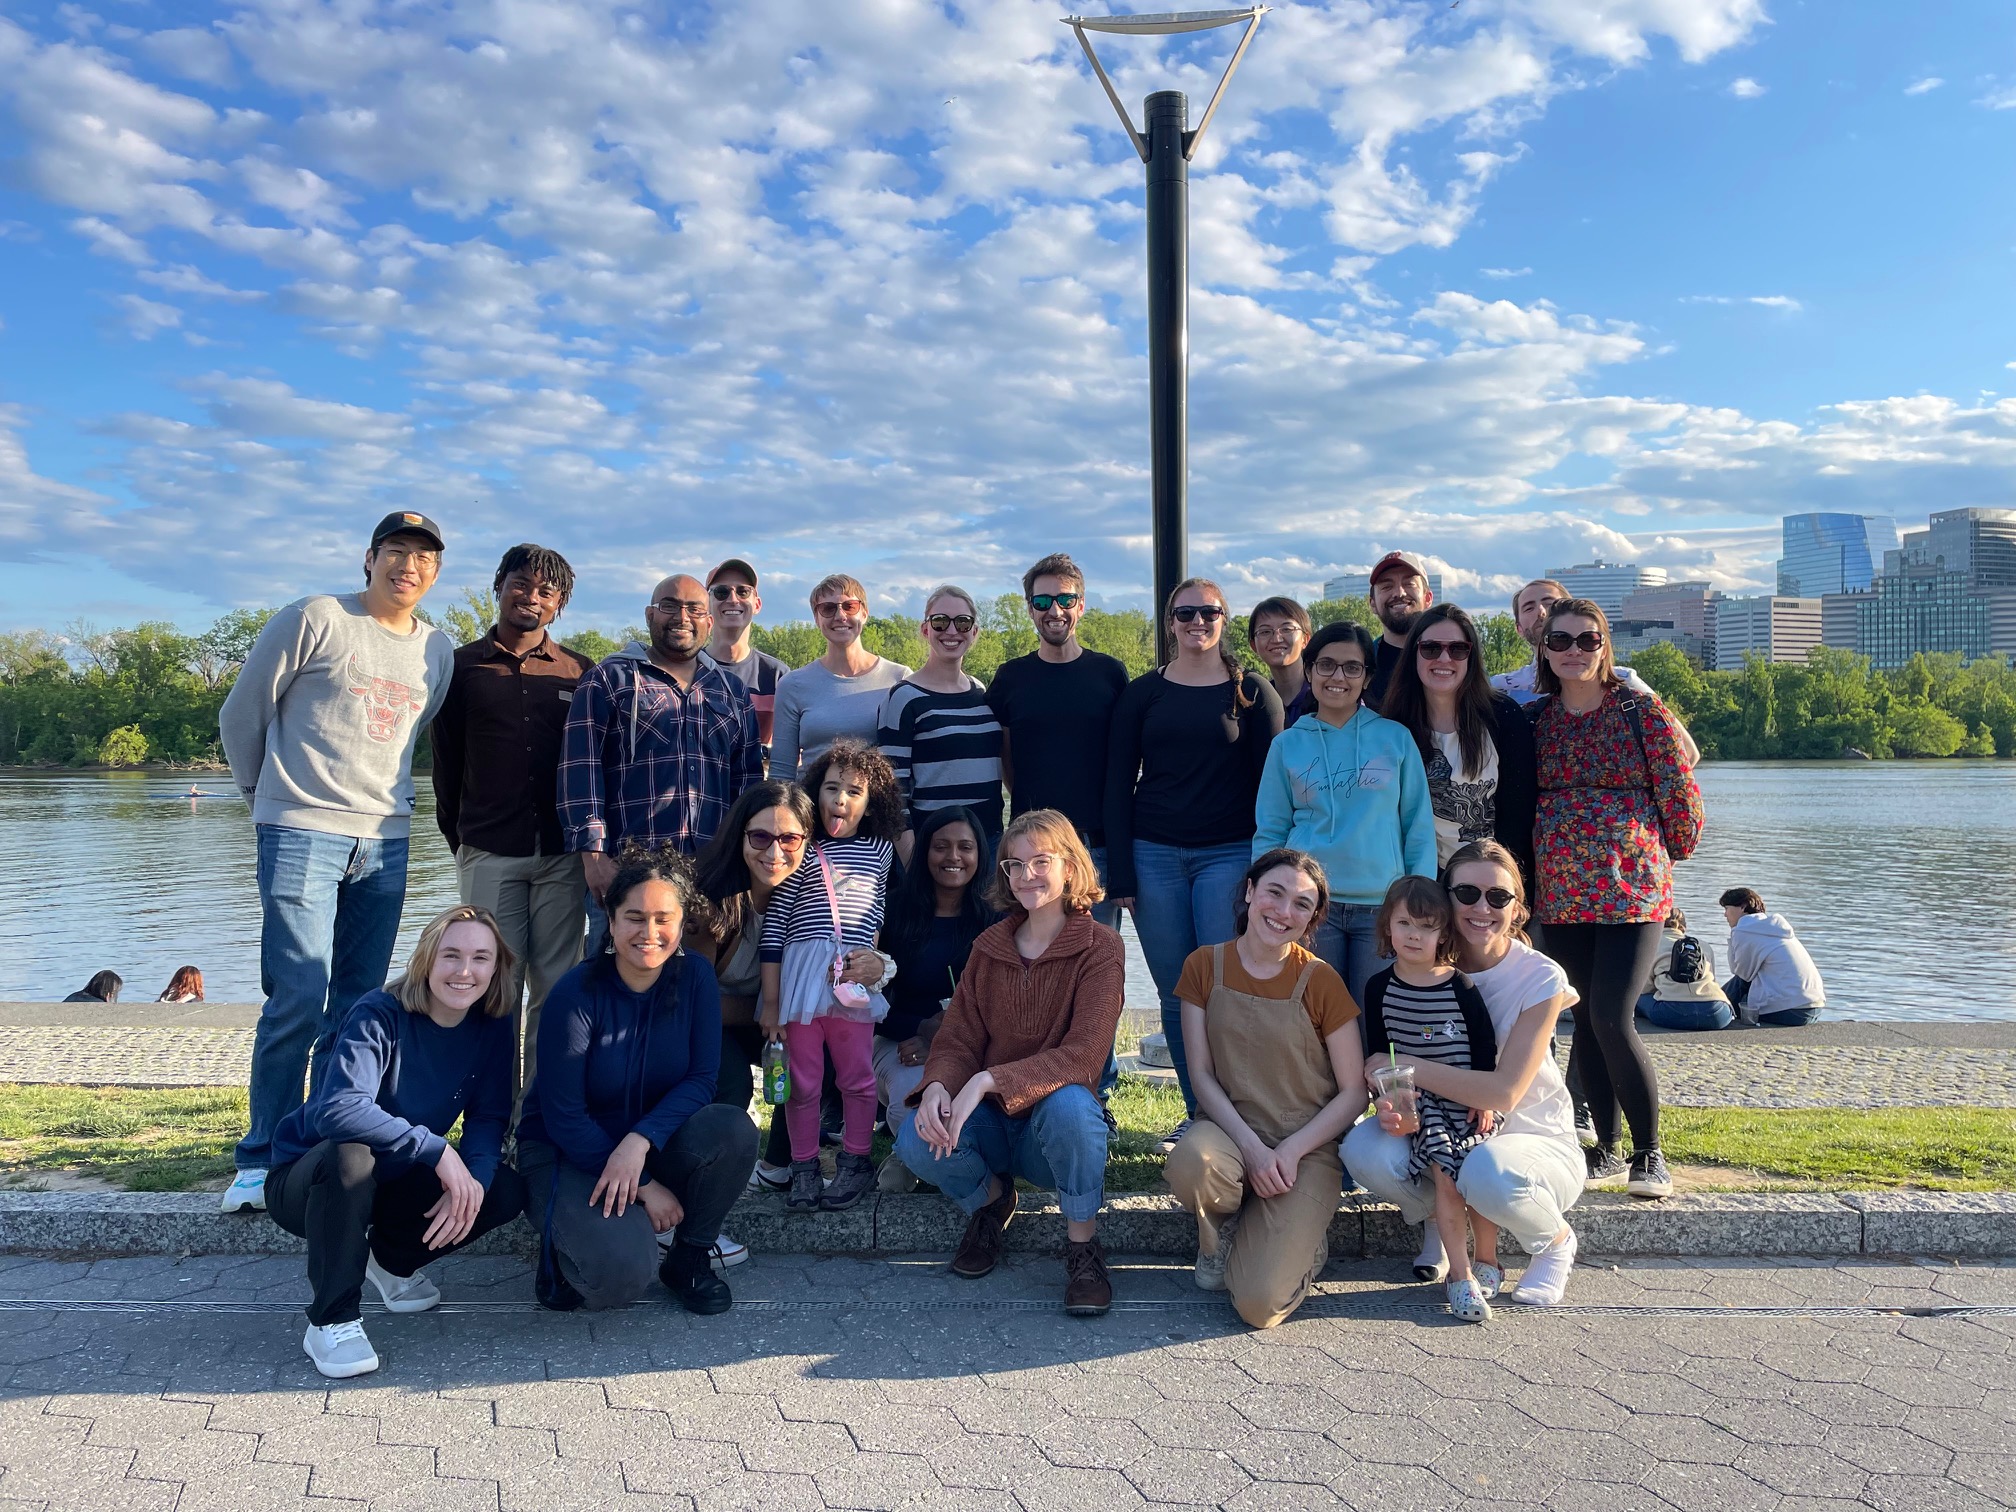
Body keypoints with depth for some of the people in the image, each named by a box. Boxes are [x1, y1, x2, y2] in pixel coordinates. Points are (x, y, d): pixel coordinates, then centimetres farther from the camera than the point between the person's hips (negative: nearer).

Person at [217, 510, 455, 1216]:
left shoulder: (439, 651, 11)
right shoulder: (314, 619, -4)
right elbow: (241, 713, 4)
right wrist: (269, 794, 12)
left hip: (385, 841, 5)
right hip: (303, 833, -5)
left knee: (359, 1003, 8)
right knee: (299, 997, -9)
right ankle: (262, 1158, 4)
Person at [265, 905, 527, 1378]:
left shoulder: (493, 1028, -8)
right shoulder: (380, 1016, -25)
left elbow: (488, 1118, -8)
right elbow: (337, 1111, -38)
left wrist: (473, 1178, -28)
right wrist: (436, 1149, -40)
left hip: (393, 1182, 5)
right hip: (306, 1181, -5)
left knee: (506, 1191, -15)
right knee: (348, 1155, -38)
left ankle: (393, 1259, 12)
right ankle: (331, 1321, -21)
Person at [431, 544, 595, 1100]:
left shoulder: (579, 672, 9)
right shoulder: (463, 667, 8)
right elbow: (444, 762, 11)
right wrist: (458, 837, 9)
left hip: (561, 854, 1)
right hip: (489, 855, -1)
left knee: (557, 989, 3)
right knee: (497, 987, 0)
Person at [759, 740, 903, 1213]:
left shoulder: (879, 850, 8)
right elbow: (774, 925, -3)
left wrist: (875, 958, 8)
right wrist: (770, 999, -5)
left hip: (854, 979, 2)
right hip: (801, 975, -2)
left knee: (857, 1076, 9)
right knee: (803, 1079, 6)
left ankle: (855, 1163, 24)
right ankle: (804, 1167, 20)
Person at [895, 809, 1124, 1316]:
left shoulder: (1100, 947, -8)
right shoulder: (989, 946, 5)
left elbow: (1083, 1054, -21)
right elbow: (958, 1038, 1)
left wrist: (987, 1081, -32)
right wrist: (937, 1086, -24)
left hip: (1053, 1123, -3)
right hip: (990, 1122, 3)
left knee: (1068, 1102, -37)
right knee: (916, 1139, -26)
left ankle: (1083, 1244, -11)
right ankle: (989, 1198, 9)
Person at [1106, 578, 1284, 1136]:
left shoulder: (1252, 691, 5)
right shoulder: (1142, 693, 8)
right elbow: (1118, 784, 7)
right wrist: (1120, 875, 0)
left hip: (1228, 855, -2)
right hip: (1155, 858, 2)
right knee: (1176, 995, 5)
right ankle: (1197, 1116, 16)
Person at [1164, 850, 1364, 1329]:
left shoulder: (1320, 981, -7)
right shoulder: (1205, 966, -2)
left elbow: (1353, 1092, -4)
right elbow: (1201, 1074, -3)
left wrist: (1290, 1151, -16)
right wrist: (1250, 1146, -16)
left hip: (1307, 1148, -2)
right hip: (1229, 1129, 2)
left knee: (1261, 1304, -21)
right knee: (1190, 1162, -37)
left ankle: (1301, 1234, 14)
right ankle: (1221, 1233, 0)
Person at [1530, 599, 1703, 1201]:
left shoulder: (1642, 712, -3)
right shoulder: (1534, 720, 7)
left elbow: (1681, 796, 1)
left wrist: (1658, 857, 12)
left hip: (1632, 888, -4)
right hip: (1561, 894, 4)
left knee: (1612, 1018, -13)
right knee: (1585, 1020, 8)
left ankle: (1649, 1156, 3)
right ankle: (1606, 1151, 19)